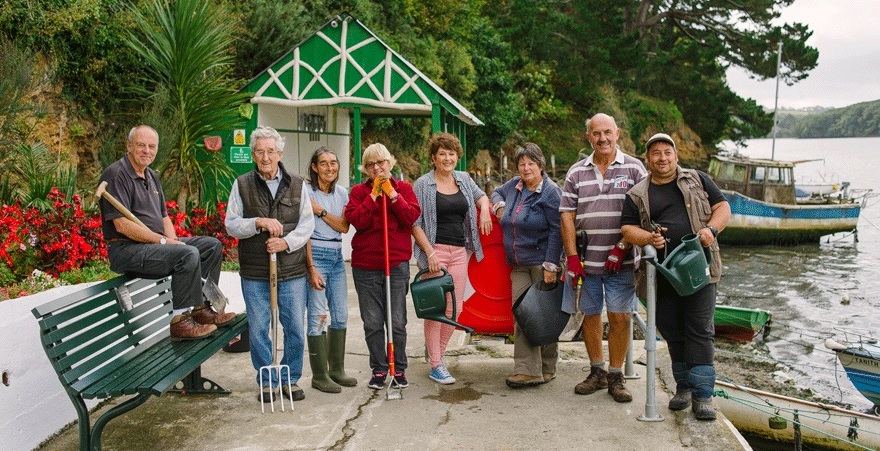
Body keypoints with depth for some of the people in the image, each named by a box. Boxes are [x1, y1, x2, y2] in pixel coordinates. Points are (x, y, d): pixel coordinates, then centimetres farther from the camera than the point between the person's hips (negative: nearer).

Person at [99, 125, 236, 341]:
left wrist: (172, 239, 0)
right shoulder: (116, 175, -12)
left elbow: (164, 217, 21)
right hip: (126, 250, -10)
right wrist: (163, 241, -18)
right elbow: (122, 225, -21)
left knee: (213, 245, 5)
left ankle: (201, 307, 7)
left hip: (156, 243, 10)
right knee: (188, 254, -30)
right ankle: (180, 321, -20)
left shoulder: (152, 177, 18)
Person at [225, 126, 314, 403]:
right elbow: (231, 224, 0)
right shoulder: (242, 185, 4)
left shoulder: (297, 185, 7)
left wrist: (287, 242, -15)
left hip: (292, 272, 1)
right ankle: (267, 382, 22)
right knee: (258, 331, 6)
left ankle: (290, 379, 24)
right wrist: (259, 223, -17)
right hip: (255, 274, -1)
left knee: (295, 330, 6)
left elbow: (307, 224, 2)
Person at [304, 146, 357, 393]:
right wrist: (312, 268, -16)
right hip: (315, 255, -6)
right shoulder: (307, 193, -8)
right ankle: (319, 375, 5)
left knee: (341, 315, 11)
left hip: (337, 256, 7)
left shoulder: (342, 193, 9)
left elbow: (344, 227, 0)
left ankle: (337, 369, 24)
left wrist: (321, 211, -12)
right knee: (318, 316, -5)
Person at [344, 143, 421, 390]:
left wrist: (392, 194, -10)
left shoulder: (403, 188, 7)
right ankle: (379, 371, 19)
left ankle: (399, 370, 17)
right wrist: (373, 195, -10)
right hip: (365, 266, 1)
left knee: (397, 323, 3)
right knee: (372, 323, 7)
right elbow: (357, 221, -10)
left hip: (397, 264, -1)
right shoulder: (359, 191, 6)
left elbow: (412, 216, -8)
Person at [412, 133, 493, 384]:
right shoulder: (423, 184, -2)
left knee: (455, 308, 5)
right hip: (434, 250, -5)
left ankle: (436, 352, 23)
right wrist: (430, 252, -13)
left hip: (460, 251, 5)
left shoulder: (464, 179, 13)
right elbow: (415, 223, -5)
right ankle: (436, 366, 3)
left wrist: (484, 208, 9)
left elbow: (481, 195, 32)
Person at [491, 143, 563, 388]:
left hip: (542, 263, -6)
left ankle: (547, 369, 14)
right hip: (519, 265, 6)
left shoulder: (550, 191, -9)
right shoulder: (514, 186, 11)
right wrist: (499, 205, 11)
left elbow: (556, 231, -13)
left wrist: (551, 265, -18)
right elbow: (497, 192, 34)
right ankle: (527, 370, -1)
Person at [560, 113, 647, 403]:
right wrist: (572, 257, -3)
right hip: (586, 260, 2)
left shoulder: (634, 168, 2)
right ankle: (597, 372, 24)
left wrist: (622, 248, -11)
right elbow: (567, 216, 5)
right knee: (590, 315, 9)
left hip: (620, 260, -2)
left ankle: (616, 377, 12)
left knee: (620, 317, -2)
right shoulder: (576, 172, 8)